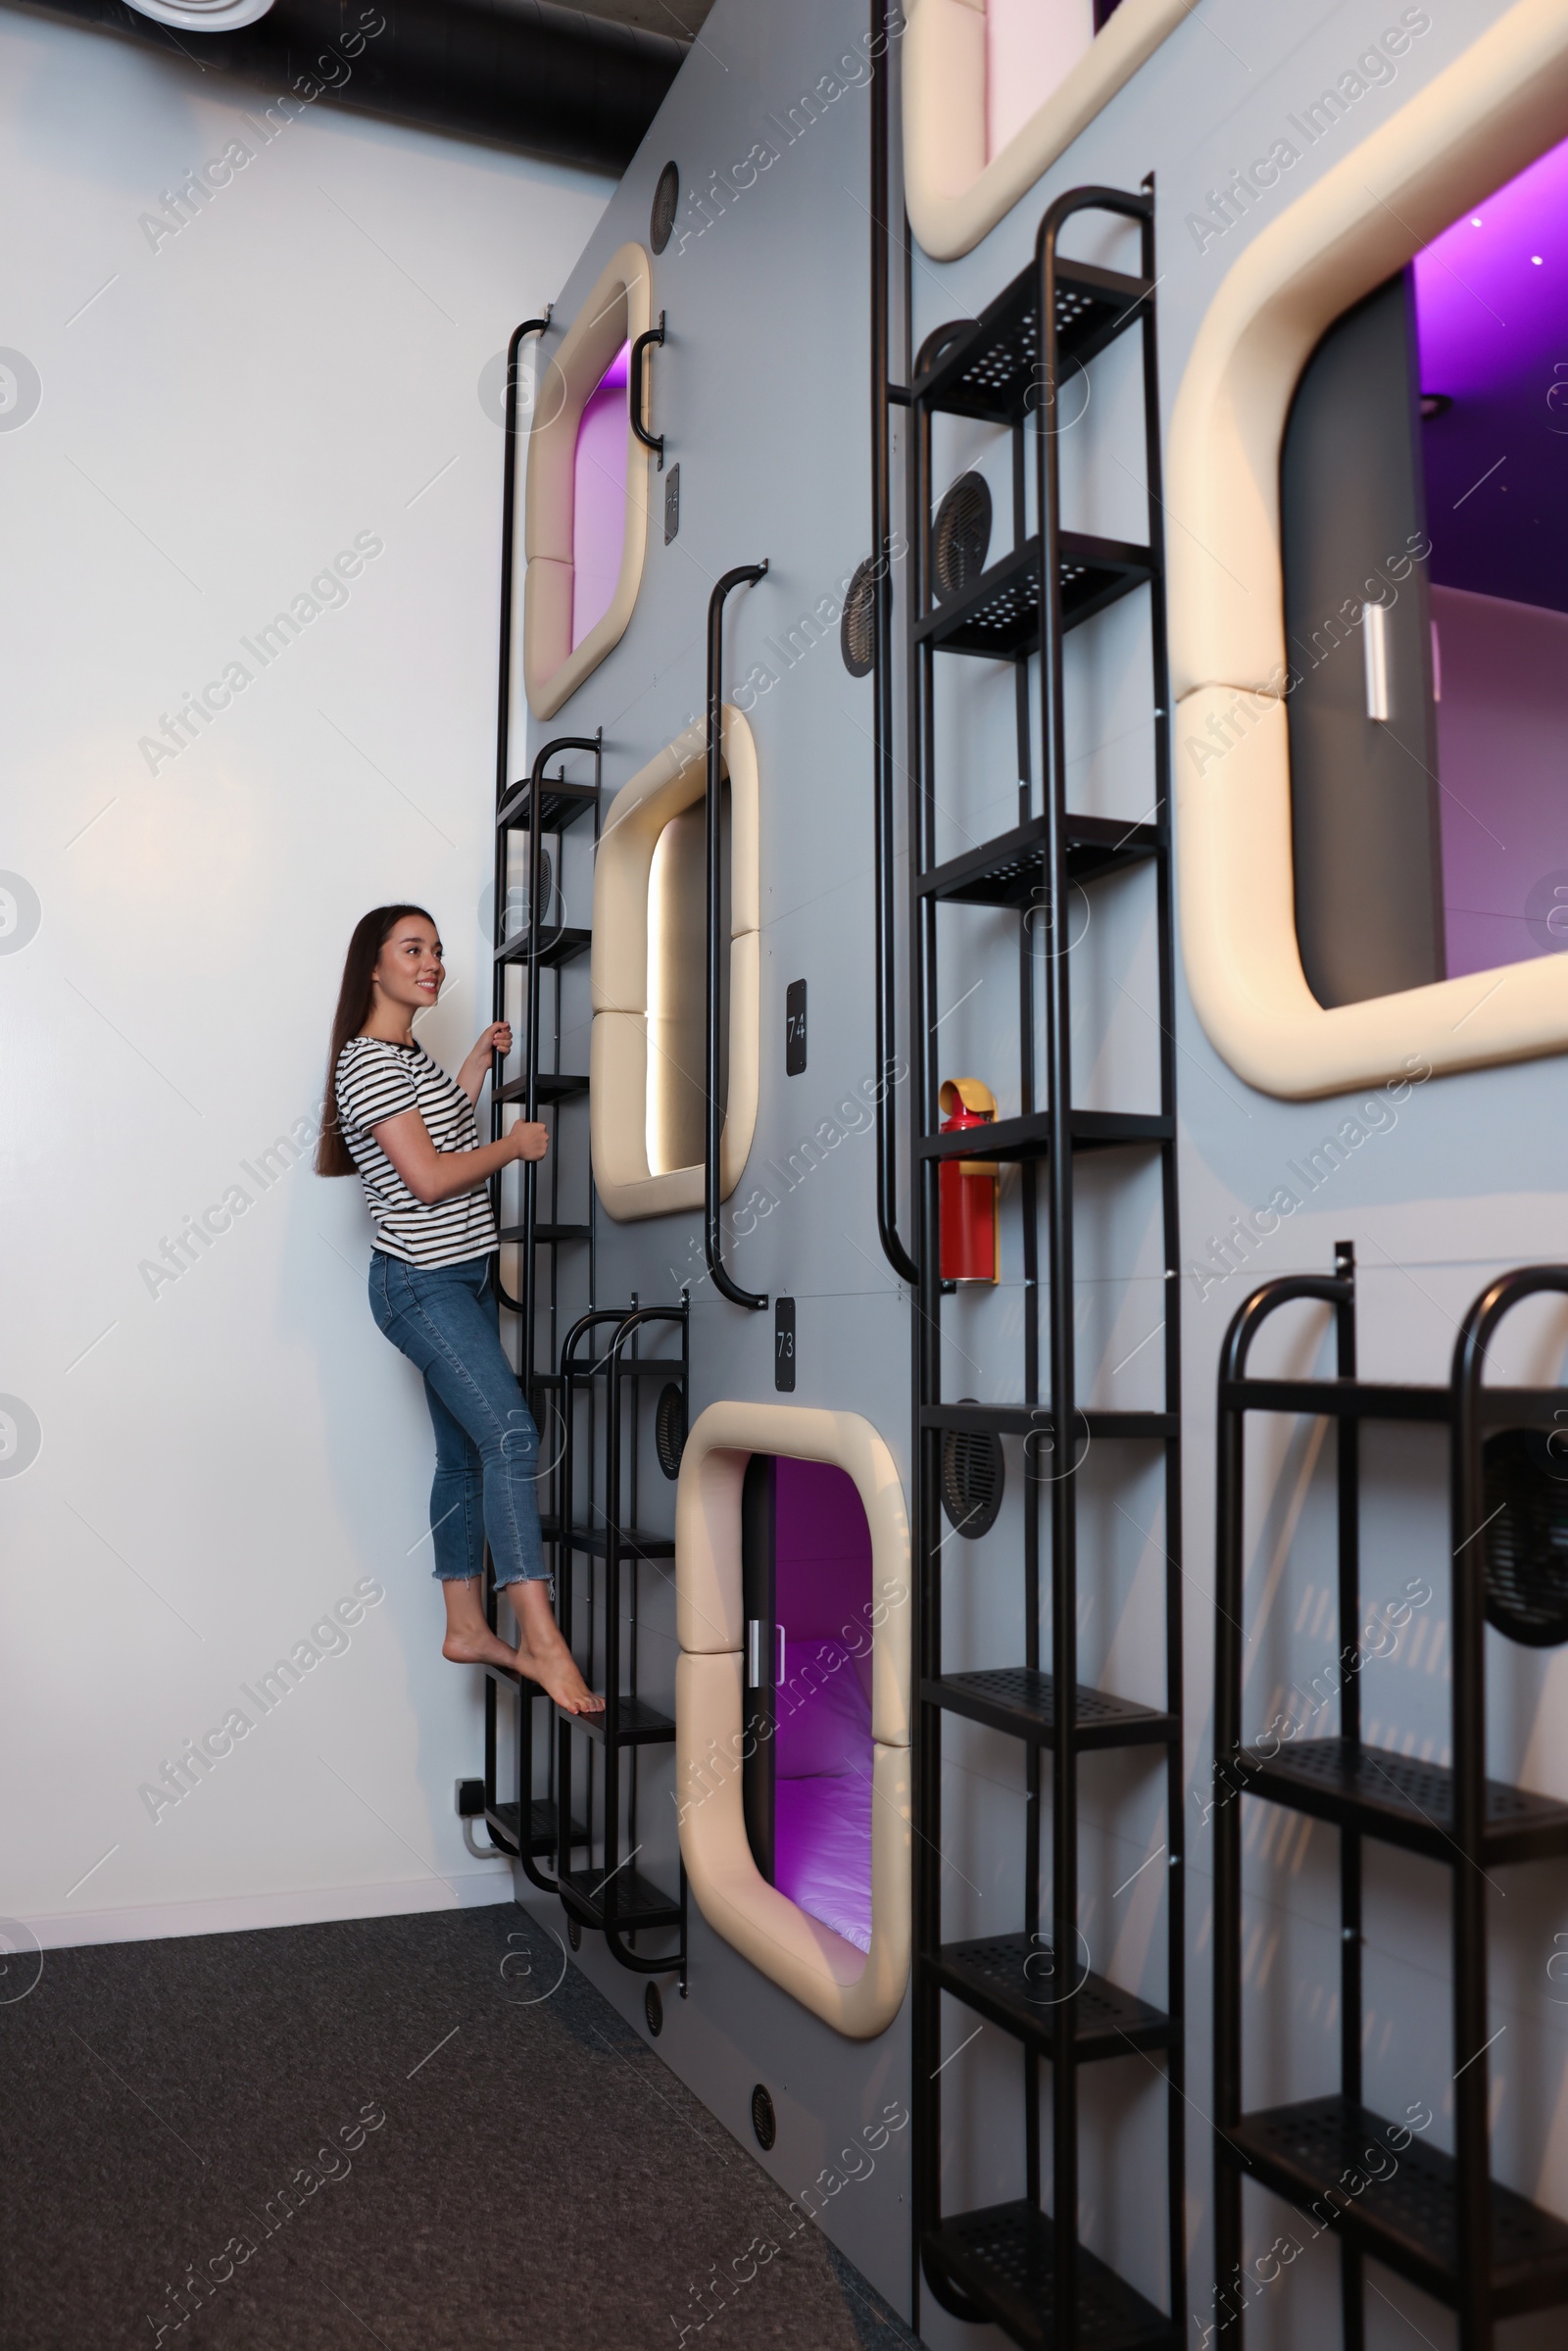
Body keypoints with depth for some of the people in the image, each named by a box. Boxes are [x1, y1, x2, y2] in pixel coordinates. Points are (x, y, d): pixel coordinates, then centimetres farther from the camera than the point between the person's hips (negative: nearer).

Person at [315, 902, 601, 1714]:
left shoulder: (410, 1055, 16)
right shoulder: (368, 1062, -15)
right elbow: (428, 1176, -20)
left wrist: (476, 1063, 22)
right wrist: (517, 1143, -8)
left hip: (462, 1279, 10)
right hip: (420, 1282, -10)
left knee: (465, 1451, 11)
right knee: (510, 1434, -19)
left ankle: (466, 1628, 19)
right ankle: (544, 1645, -21)